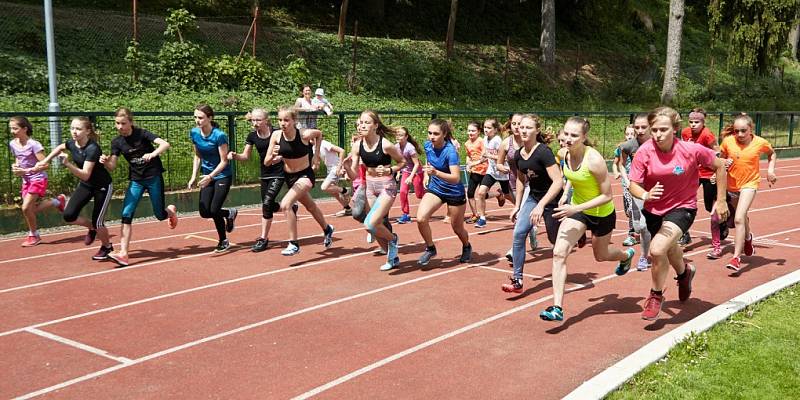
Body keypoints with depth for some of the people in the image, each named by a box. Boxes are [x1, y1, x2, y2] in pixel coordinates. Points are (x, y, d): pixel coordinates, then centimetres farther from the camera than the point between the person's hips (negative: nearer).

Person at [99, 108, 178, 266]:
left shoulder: (142, 134, -14)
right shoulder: (117, 142, -1)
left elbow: (165, 144, -25)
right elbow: (112, 167, -1)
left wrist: (153, 153, -44)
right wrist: (105, 162, -24)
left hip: (154, 177, -3)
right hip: (136, 180, 3)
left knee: (160, 215, 6)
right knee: (126, 215, -12)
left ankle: (171, 210, 45)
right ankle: (123, 254, -14)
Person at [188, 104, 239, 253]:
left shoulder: (219, 135, -22)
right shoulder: (194, 133, -4)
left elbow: (224, 161, -18)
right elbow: (197, 156, 8)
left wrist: (210, 176, -29)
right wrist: (194, 176, 0)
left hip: (222, 176, -6)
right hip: (207, 176, 6)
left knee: (214, 211, -11)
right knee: (204, 212, -3)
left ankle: (223, 241, 18)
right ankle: (230, 213, 27)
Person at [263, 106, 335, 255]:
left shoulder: (304, 134, -23)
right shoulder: (276, 135, -15)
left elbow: (319, 134, 1)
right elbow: (266, 162, -13)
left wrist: (316, 155, -1)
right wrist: (273, 155, -34)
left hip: (305, 175, -5)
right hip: (289, 176, 5)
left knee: (285, 204, -26)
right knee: (310, 206, 27)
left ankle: (294, 244, -15)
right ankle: (327, 230, 55)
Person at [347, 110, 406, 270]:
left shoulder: (385, 145, -18)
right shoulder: (358, 146, -5)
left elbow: (403, 161, -3)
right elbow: (354, 174, -3)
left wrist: (389, 170, -19)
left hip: (386, 186, -6)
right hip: (370, 186, 6)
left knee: (370, 224, -19)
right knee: (377, 226, 11)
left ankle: (392, 238, 12)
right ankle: (392, 258, 33)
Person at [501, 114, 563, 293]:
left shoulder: (543, 152, -25)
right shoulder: (518, 155, -3)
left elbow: (558, 182, -30)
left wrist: (541, 205, -36)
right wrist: (517, 205, 15)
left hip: (552, 200, -6)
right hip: (533, 197, 6)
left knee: (556, 240, 10)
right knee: (518, 233, -13)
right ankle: (517, 280, -11)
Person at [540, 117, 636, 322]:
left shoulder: (594, 160, -32)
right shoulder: (563, 153, -14)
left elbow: (607, 196, -26)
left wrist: (576, 209, -33)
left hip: (602, 213, -4)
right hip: (576, 208, 4)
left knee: (601, 255, 21)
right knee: (559, 253, -15)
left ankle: (626, 255, 59)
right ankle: (557, 308, -13)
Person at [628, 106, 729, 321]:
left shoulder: (691, 150, -22)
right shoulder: (644, 152, -19)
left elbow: (719, 166, -6)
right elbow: (634, 184, -14)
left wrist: (721, 200, -3)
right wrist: (645, 195, -36)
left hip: (682, 207, -3)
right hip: (653, 209, 4)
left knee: (657, 249, -25)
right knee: (670, 250, 26)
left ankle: (656, 295, 1)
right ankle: (685, 272, 63)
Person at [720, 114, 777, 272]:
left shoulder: (760, 143, -12)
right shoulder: (728, 141, -11)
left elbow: (772, 154, 10)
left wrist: (770, 170, -4)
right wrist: (724, 163, -17)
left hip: (749, 184, -3)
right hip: (731, 184, 4)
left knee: (739, 219, -19)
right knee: (741, 217, 24)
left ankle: (736, 257, -18)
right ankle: (747, 238, 57)